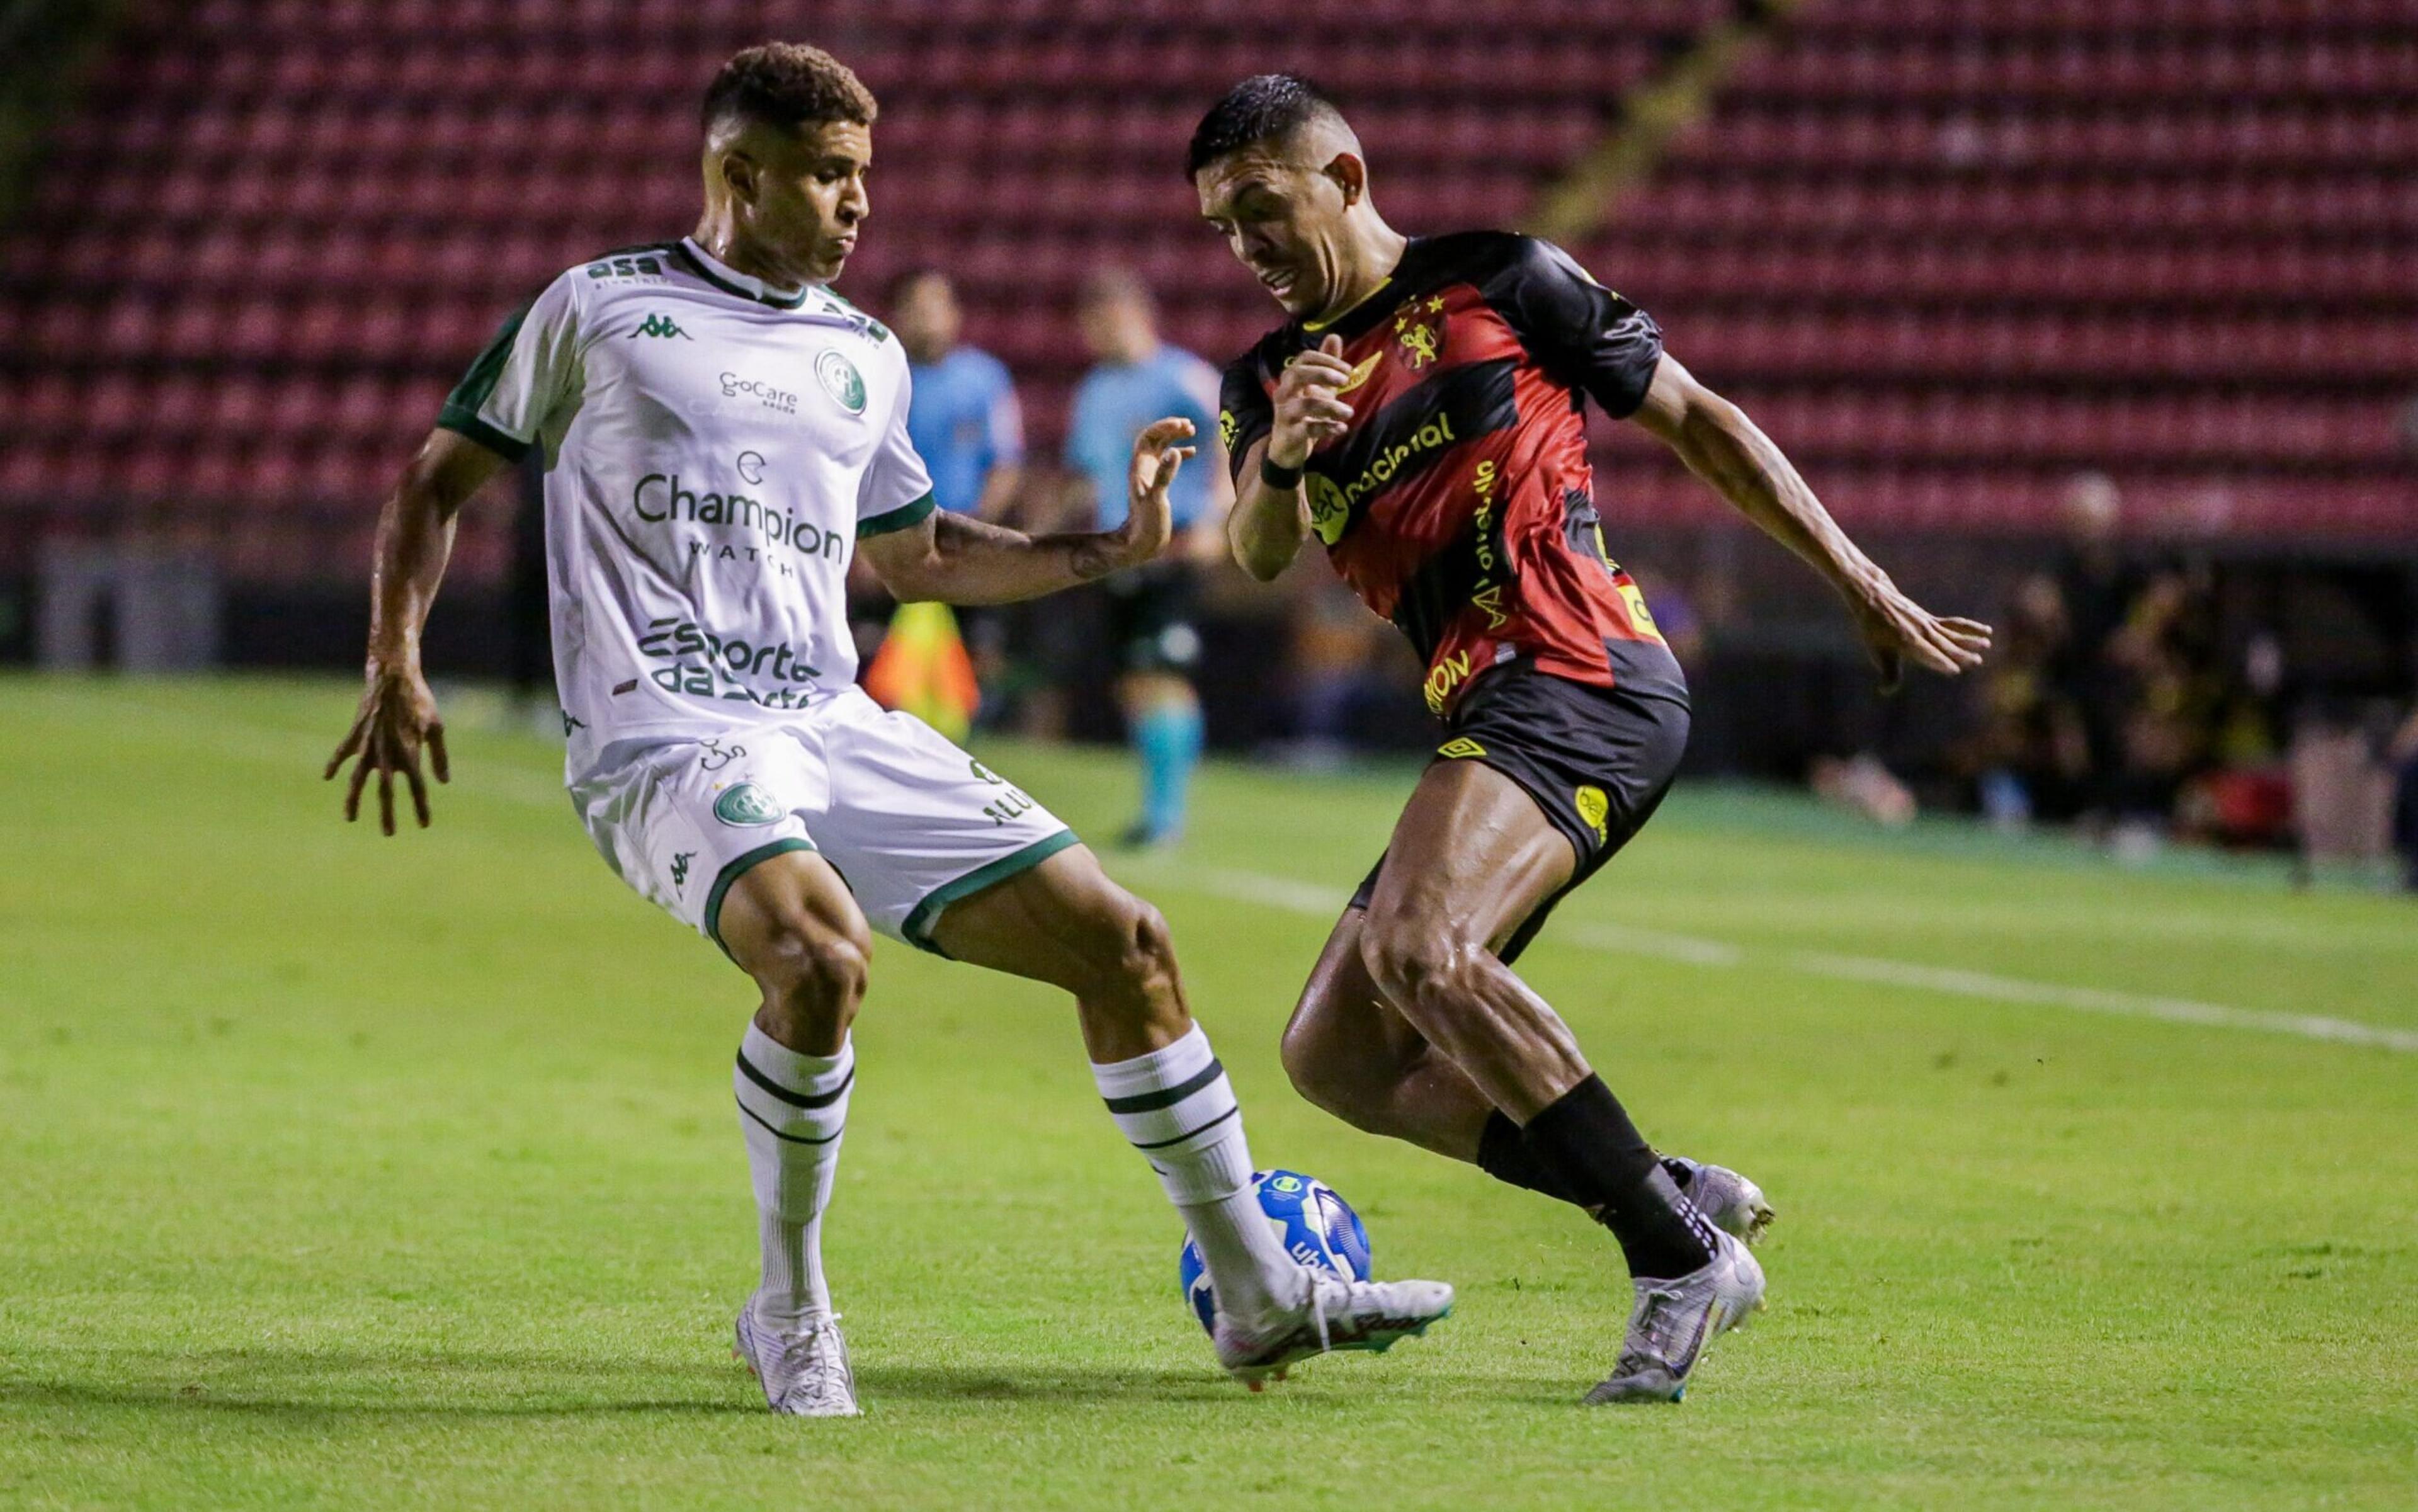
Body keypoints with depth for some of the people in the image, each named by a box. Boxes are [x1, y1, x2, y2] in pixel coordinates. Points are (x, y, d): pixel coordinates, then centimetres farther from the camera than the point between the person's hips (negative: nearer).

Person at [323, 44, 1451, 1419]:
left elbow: (916, 555, 33)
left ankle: (1264, 1302, 9)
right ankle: (791, 1310, -14)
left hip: (835, 728, 6)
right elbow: (439, 480, 11)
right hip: (664, 738, -6)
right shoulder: (600, 310, 5)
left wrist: (1116, 547, 22)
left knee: (1124, 942, -3)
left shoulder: (866, 356, 19)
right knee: (821, 956, -36)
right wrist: (396, 670, -2)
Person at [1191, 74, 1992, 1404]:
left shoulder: (1498, 284, 3)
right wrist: (1283, 457, -27)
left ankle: (1682, 1258, -25)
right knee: (1335, 1056, 3)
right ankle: (1680, 1196, 2)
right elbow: (1260, 552, -4)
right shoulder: (1267, 377, 16)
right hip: (1486, 712, 8)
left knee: (1418, 948, -30)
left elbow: (1696, 422, 9)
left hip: (1579, 679, -8)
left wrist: (1861, 585, 7)